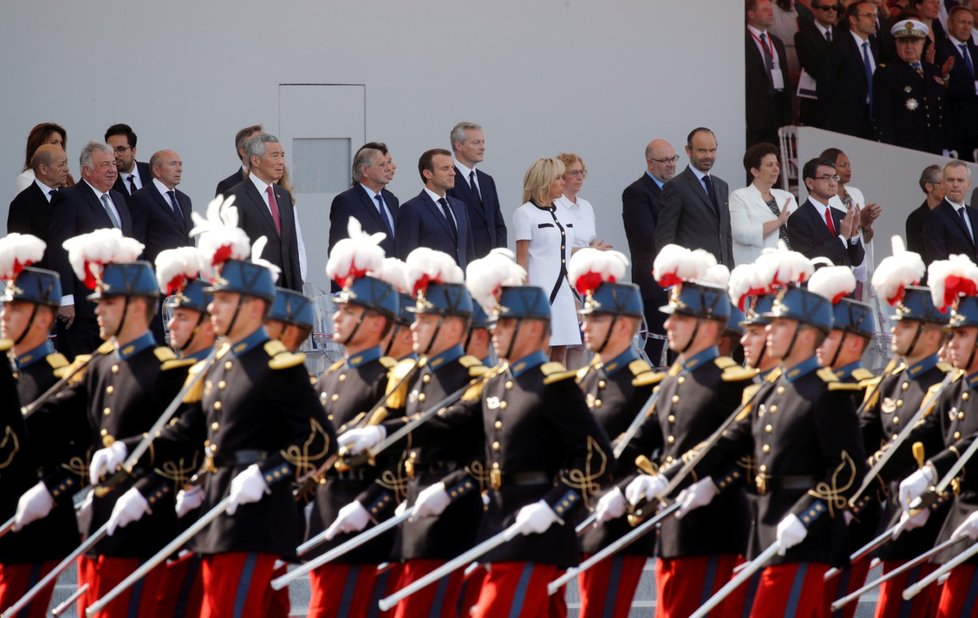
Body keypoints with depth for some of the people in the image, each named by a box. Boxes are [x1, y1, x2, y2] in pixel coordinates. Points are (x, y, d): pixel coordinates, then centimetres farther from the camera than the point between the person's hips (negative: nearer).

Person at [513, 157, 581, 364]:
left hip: (563, 290, 6)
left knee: (560, 352, 3)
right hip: (540, 290, -6)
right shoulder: (525, 213, -3)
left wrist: (575, 293, 17)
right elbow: (521, 259, -5)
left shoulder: (562, 212, 16)